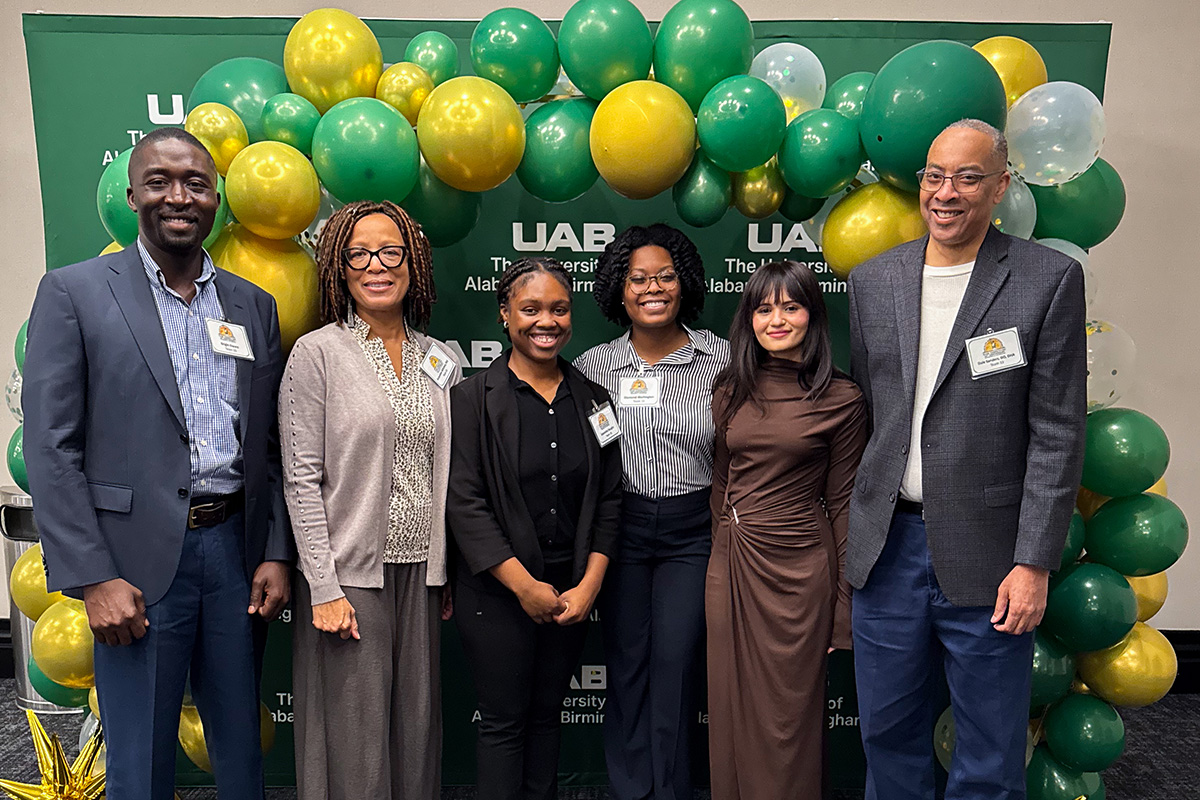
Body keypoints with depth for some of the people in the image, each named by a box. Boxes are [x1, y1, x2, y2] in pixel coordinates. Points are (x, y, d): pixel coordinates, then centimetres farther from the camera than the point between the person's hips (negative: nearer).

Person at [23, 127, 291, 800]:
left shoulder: (254, 305, 9)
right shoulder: (74, 292, -2)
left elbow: (270, 445, 10)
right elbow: (51, 449, -6)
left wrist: (276, 554, 3)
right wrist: (93, 578, -11)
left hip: (236, 548, 4)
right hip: (138, 562, -3)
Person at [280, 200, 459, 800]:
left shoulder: (438, 360, 8)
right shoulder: (317, 352, -5)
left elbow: (444, 474, 11)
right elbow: (302, 479, -8)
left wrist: (448, 572, 9)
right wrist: (323, 588, -12)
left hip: (420, 569, 4)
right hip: (349, 571, -4)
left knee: (417, 725, 13)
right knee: (354, 740, 5)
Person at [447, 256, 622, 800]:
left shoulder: (592, 398, 5)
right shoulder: (474, 398, -7)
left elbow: (609, 497, 5)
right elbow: (463, 502, -12)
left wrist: (590, 583, -4)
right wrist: (526, 586, -14)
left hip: (573, 592, 4)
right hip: (497, 593, -3)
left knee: (547, 715, 17)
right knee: (505, 722, 8)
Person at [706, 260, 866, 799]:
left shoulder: (840, 399, -7)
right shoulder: (730, 391, 5)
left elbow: (843, 503, -4)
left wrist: (843, 605, -3)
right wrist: (721, 554, 14)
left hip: (798, 567, -4)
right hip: (730, 566, 4)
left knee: (788, 712, 10)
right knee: (732, 705, 16)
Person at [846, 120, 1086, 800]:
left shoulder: (1050, 279, -5)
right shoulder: (873, 280, 6)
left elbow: (1058, 433, -7)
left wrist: (1034, 563, -11)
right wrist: (854, 527, 10)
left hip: (986, 552, -3)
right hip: (888, 543, 4)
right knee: (888, 732, 18)